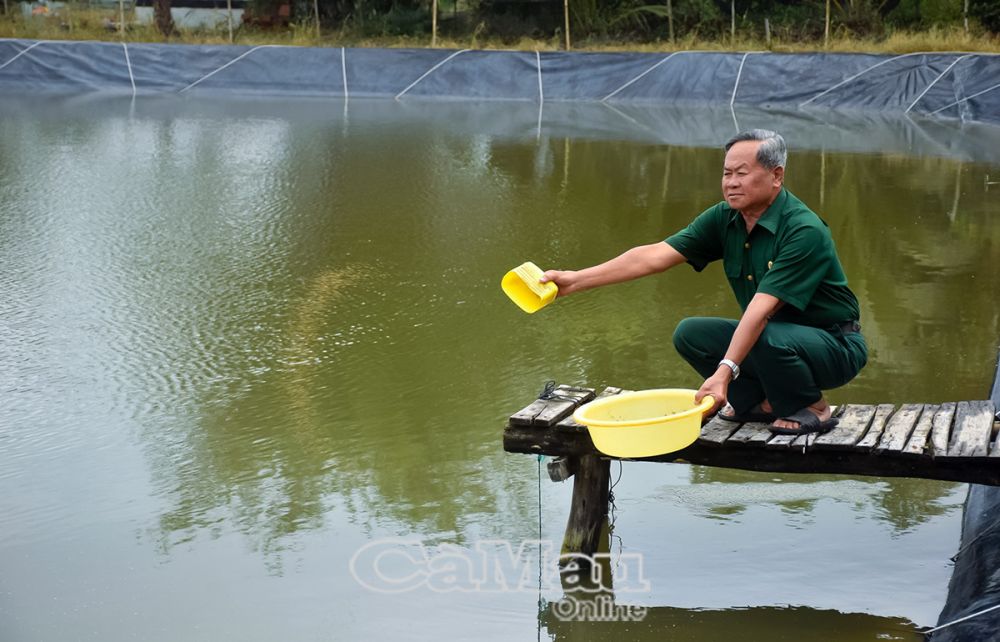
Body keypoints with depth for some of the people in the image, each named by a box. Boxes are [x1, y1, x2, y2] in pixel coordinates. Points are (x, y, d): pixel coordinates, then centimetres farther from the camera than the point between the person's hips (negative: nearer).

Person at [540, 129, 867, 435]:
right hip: (774, 336, 7)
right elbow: (655, 255, -11)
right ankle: (764, 402, 6)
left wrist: (725, 372, -42)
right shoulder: (724, 219, -4)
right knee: (690, 333, -6)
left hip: (835, 343, -7)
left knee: (767, 338, -36)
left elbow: (761, 309, -34)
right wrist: (576, 280, -19)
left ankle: (813, 408, -6)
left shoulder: (805, 231, -26)